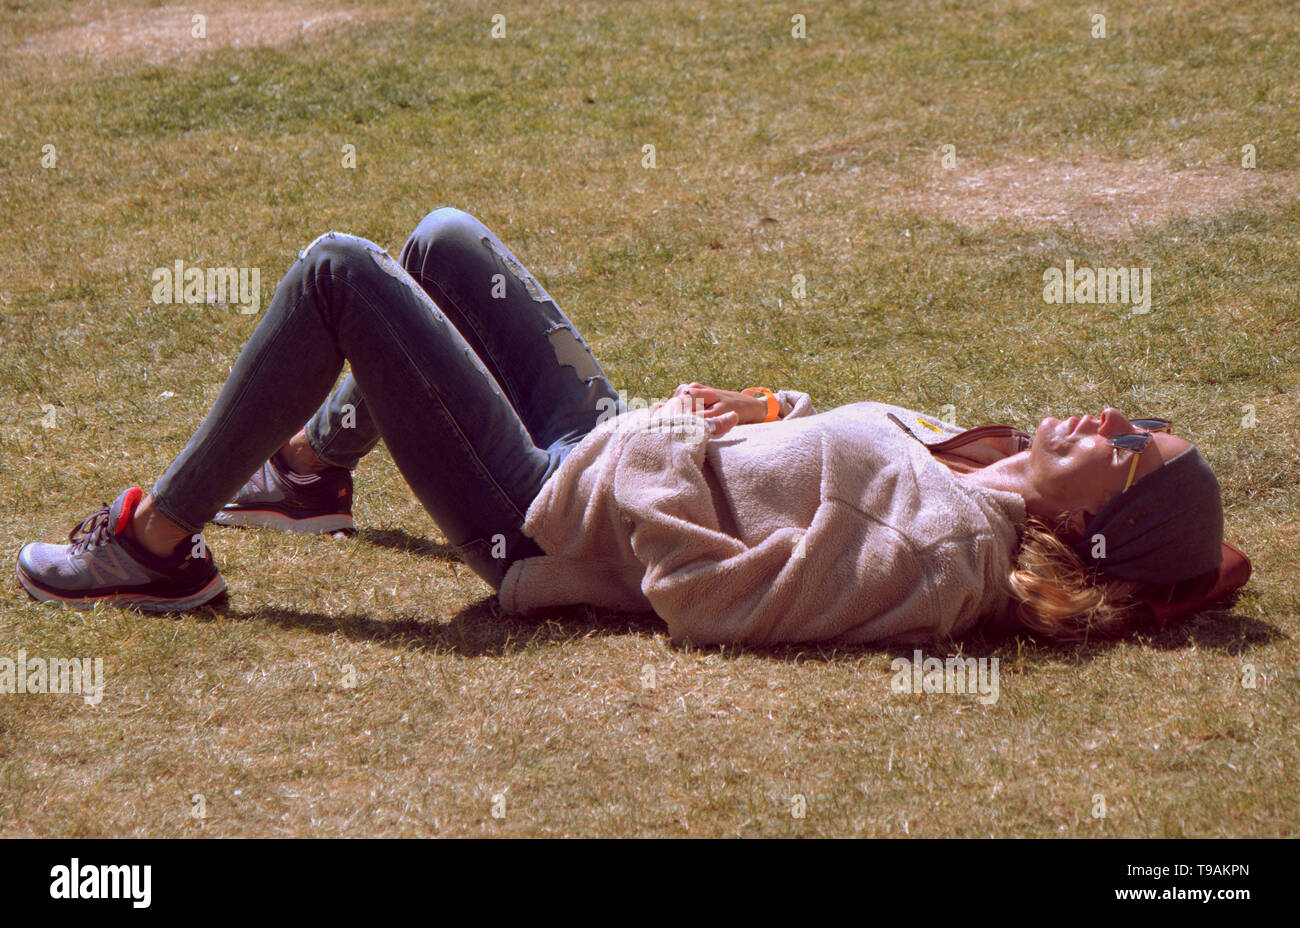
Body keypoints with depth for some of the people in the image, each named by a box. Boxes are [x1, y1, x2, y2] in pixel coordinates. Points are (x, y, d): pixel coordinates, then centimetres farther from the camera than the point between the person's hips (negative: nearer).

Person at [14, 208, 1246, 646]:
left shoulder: (939, 557, -30)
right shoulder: (981, 472, -5)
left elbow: (700, 594, -29)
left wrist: (665, 448, -19)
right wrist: (766, 411, -5)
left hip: (547, 523, -9)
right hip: (608, 442, 9)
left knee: (339, 269, -12)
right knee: (441, 238, 20)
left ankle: (159, 542, 4)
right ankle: (313, 466, 39)